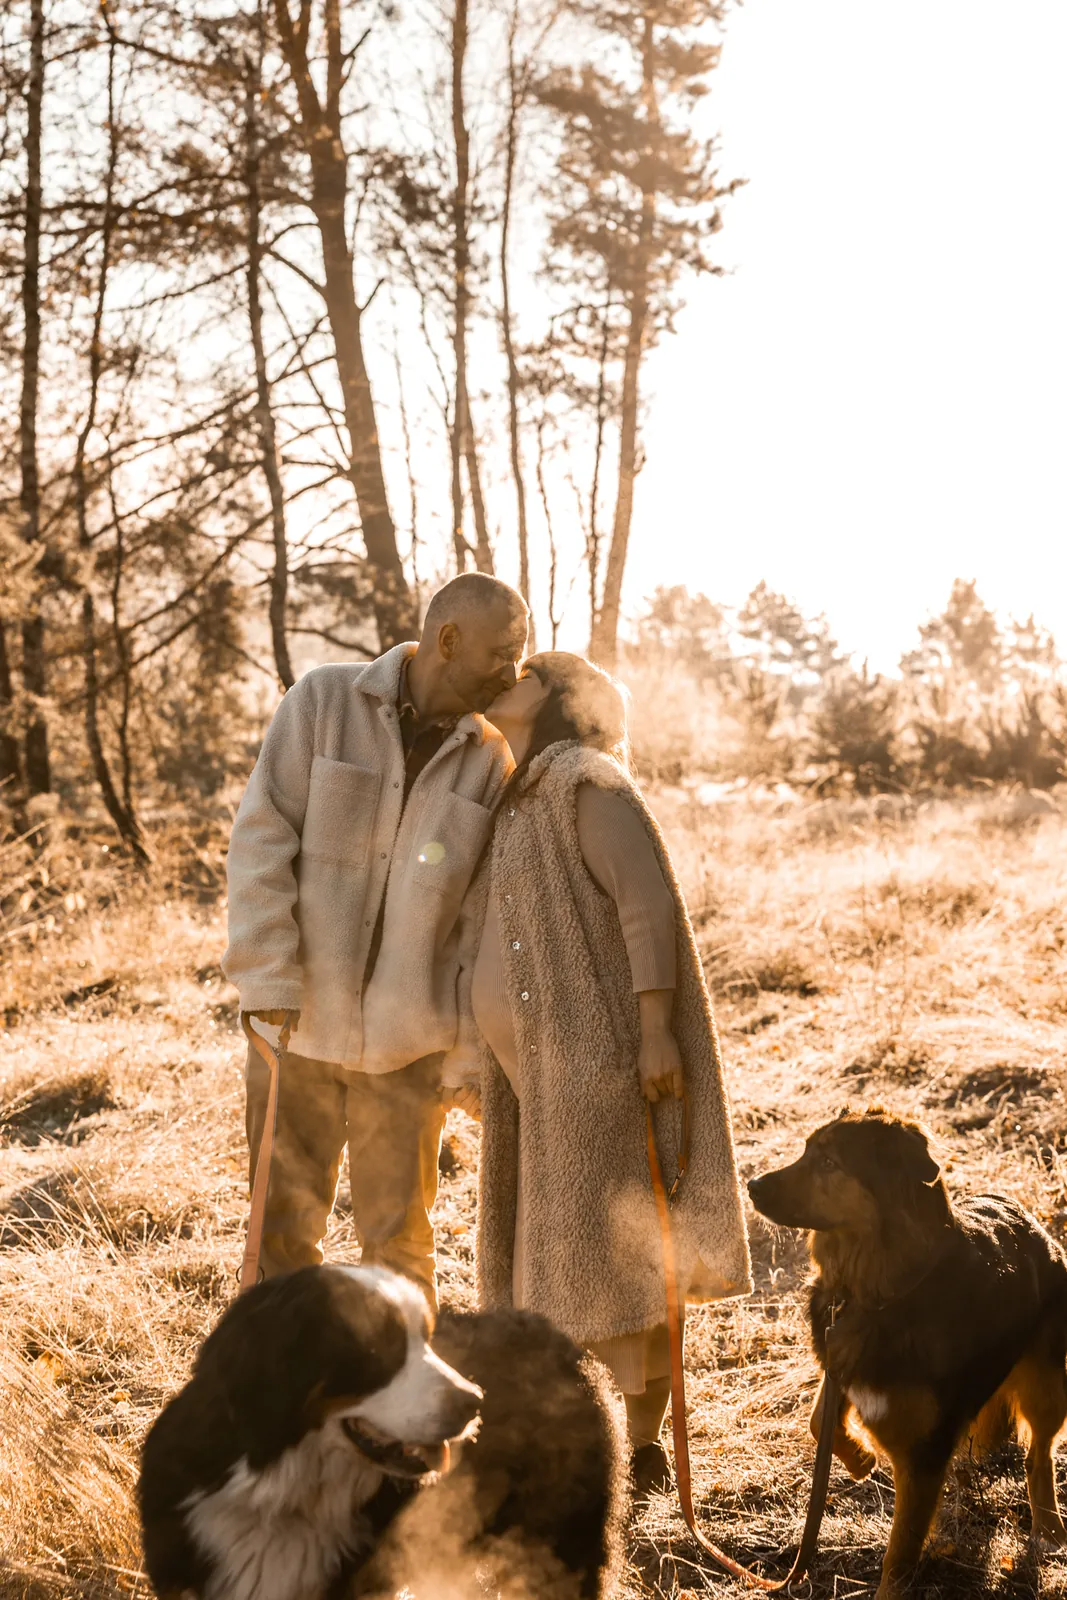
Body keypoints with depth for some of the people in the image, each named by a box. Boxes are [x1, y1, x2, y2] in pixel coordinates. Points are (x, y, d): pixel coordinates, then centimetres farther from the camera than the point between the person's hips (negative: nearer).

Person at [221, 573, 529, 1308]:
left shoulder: (491, 758, -1)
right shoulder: (323, 700, -5)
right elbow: (261, 842, -8)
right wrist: (269, 988, -13)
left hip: (406, 1040, 1)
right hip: (298, 1023, -1)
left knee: (398, 1238, 8)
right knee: (282, 1227, 8)